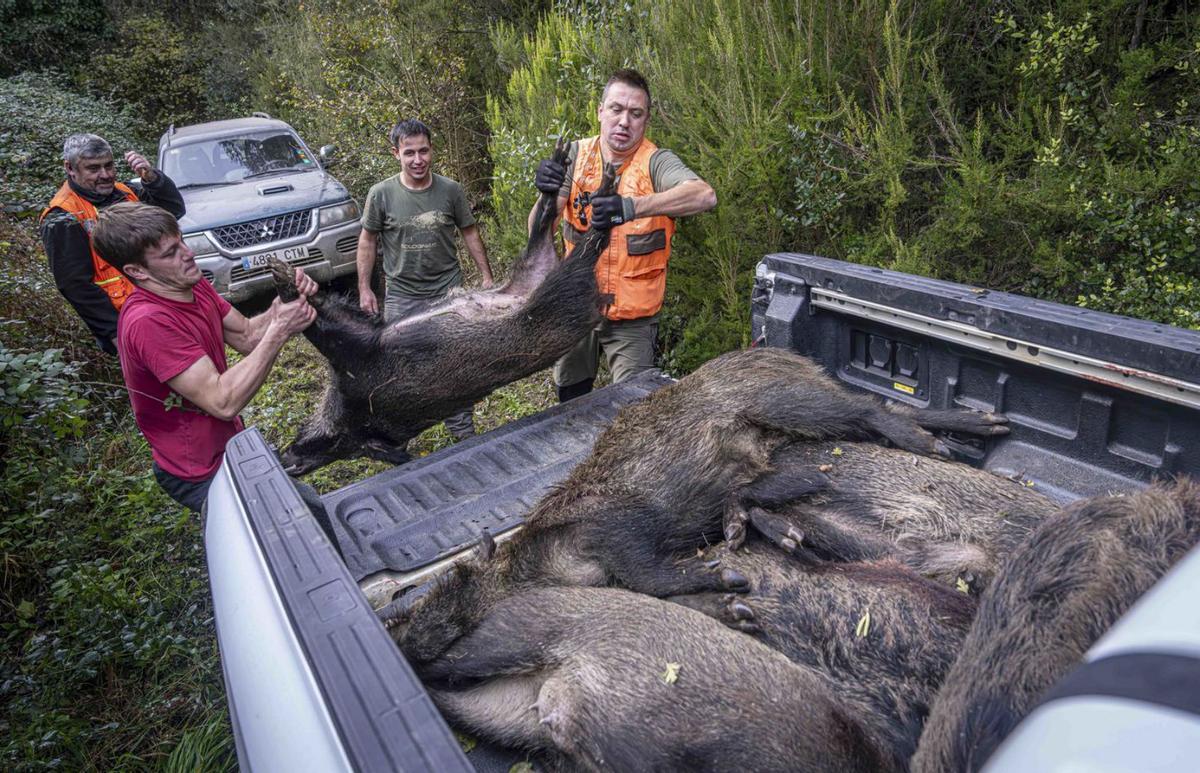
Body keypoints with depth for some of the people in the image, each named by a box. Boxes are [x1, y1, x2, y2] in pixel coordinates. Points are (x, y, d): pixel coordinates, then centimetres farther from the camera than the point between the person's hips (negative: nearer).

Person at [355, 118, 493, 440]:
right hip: (401, 296, 0)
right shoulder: (381, 194, -7)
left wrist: (486, 275, 3)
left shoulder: (450, 190, -5)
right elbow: (367, 241, 2)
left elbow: (470, 232, 5)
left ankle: (464, 432, 22)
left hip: (447, 292, 0)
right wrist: (364, 288, 1)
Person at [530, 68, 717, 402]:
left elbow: (705, 196, -33)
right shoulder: (576, 156, -4)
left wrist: (631, 206, -44)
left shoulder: (655, 163, -12)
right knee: (570, 405, 20)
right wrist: (547, 195, -33)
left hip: (633, 318, -3)